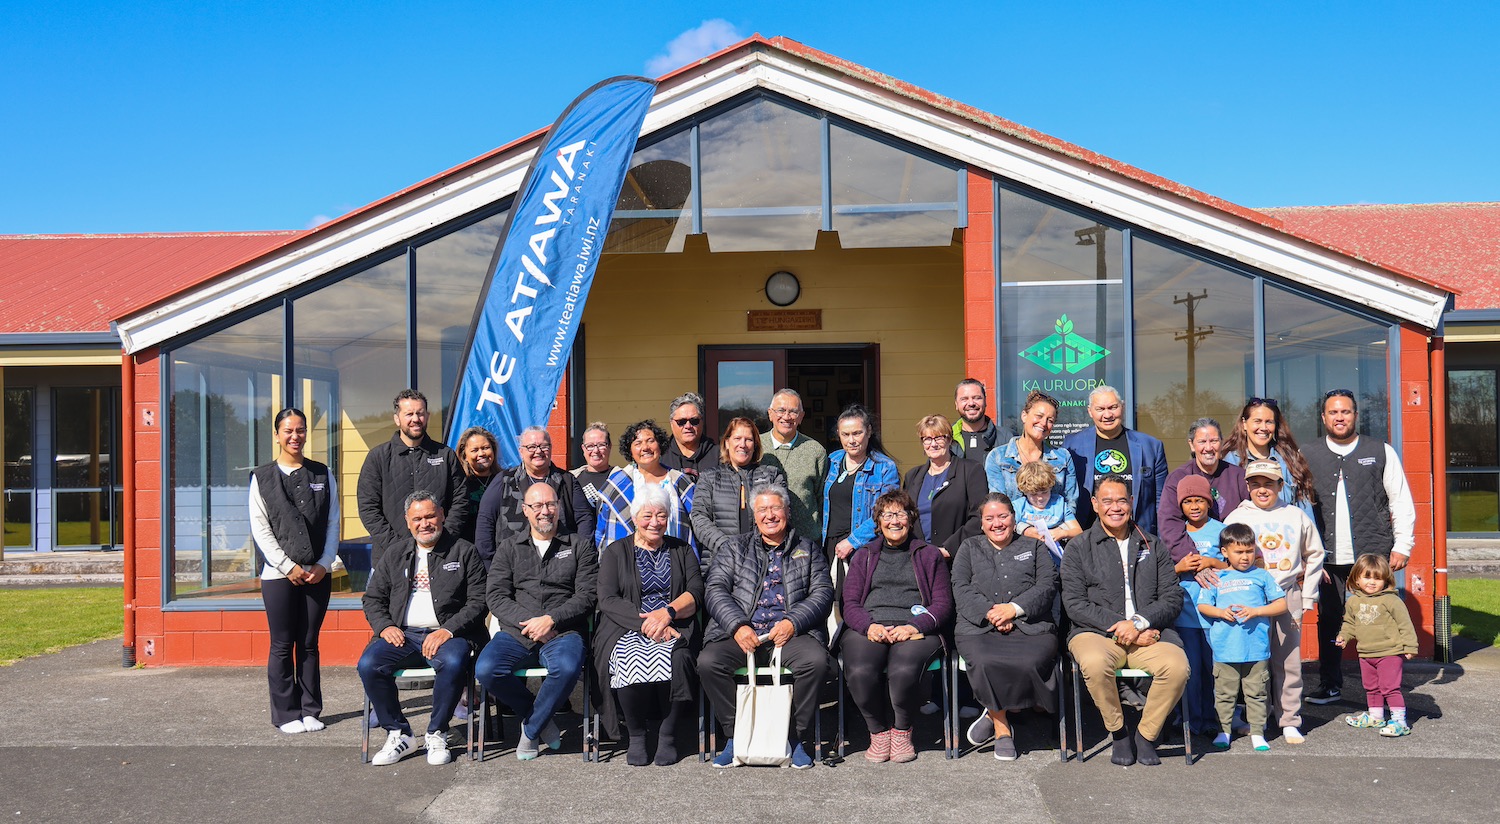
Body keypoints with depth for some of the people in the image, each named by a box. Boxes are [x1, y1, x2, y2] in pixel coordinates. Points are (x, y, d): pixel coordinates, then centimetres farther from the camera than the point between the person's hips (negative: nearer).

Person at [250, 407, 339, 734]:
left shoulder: (323, 475, 9)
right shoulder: (262, 478, 3)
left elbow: (333, 524, 7)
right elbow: (260, 528, -2)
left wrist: (323, 564, -5)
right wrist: (288, 566, -9)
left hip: (318, 573, 2)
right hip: (279, 574, -2)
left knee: (309, 644, 7)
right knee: (282, 646, 2)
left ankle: (310, 711, 15)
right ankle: (286, 714, 11)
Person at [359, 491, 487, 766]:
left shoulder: (464, 552, 8)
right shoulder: (395, 555, 20)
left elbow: (478, 601, 0)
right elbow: (373, 598, 20)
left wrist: (448, 630, -13)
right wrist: (384, 626, -1)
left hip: (447, 634, -3)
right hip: (402, 634, 3)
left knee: (454, 663, -35)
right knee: (368, 664, -24)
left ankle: (437, 735, -13)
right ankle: (398, 733, -7)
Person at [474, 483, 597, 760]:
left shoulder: (580, 545, 13)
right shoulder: (509, 547, 17)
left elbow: (587, 595, 3)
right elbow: (495, 595, 6)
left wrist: (551, 619, -11)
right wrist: (527, 622, -9)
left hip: (562, 632, -2)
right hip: (515, 633, 2)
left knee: (568, 668, -35)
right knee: (485, 670, -27)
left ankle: (531, 730, -7)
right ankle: (538, 717, 0)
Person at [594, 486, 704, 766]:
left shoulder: (681, 550, 18)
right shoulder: (616, 552, 13)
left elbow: (696, 593, 5)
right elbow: (607, 600, -1)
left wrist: (668, 612, -15)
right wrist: (645, 621, -15)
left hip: (673, 629, 1)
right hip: (627, 629, 0)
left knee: (676, 660, -33)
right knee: (631, 661, -34)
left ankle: (667, 734, -14)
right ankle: (636, 735, -13)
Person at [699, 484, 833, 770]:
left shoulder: (807, 549, 19)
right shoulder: (736, 548, 20)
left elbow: (823, 593, 7)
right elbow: (715, 589, 7)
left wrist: (793, 622, -10)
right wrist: (738, 626, -10)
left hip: (792, 632, -1)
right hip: (742, 632, 1)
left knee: (816, 661, -32)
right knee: (708, 662, -28)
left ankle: (799, 736, -11)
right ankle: (736, 735, -10)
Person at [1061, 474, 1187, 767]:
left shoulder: (1152, 546, 18)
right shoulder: (1078, 548, 9)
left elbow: (1172, 598, 8)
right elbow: (1075, 605, -1)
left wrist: (1139, 623, -10)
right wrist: (1120, 626, -11)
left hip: (1148, 634, 2)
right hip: (1096, 633, -2)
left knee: (1177, 666, -29)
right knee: (1095, 663, -36)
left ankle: (1146, 735, -5)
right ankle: (1118, 733, -8)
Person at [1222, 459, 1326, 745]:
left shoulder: (1296, 516, 11)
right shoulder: (1237, 517, 6)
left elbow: (1314, 555, 18)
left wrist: (1307, 597, 14)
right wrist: (1207, 569, -15)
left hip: (1288, 595, 1)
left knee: (1289, 661, 2)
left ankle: (1291, 721, 12)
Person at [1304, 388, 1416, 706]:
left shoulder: (1381, 452, 6)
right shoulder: (1308, 457, 8)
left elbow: (1401, 502, 7)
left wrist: (1402, 546, 0)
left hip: (1373, 556, -1)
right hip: (1328, 560, 1)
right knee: (1328, 621, 6)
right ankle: (1330, 686, 18)